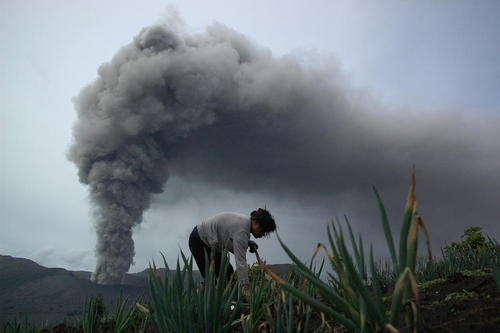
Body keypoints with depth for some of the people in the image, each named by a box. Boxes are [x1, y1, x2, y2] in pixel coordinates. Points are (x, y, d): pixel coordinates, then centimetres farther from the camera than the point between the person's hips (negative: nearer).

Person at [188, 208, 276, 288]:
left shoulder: (246, 222, 0)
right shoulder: (242, 229, -28)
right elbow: (240, 261, -32)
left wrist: (249, 243, 0)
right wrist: (246, 287, -34)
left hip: (211, 241, 10)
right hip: (199, 240, -10)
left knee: (228, 273, 7)